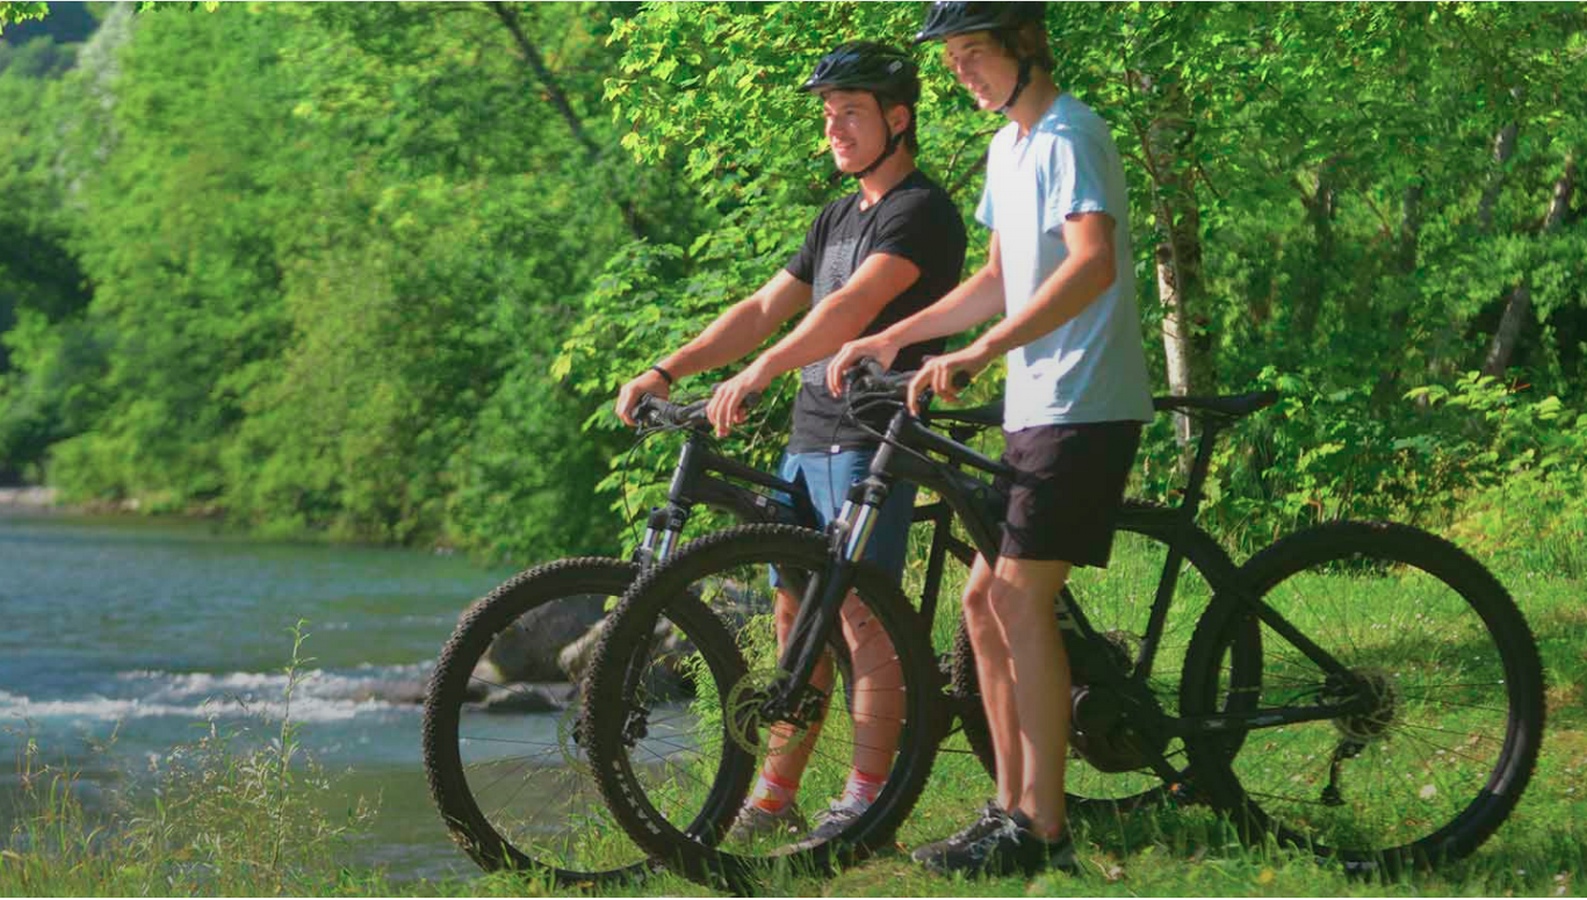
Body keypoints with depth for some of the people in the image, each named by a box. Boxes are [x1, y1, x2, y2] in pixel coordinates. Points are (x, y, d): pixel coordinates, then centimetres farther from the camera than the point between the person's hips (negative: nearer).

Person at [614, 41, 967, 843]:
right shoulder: (837, 218, 21)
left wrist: (759, 372, -34)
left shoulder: (921, 212, -9)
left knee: (861, 612, -10)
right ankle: (774, 799, 13)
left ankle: (867, 799, -5)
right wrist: (666, 371, 7)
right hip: (809, 438, 9)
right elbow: (765, 309, 19)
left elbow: (853, 305, -23)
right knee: (795, 612, 9)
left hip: (871, 440, -9)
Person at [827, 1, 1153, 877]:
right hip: (1036, 409, 10)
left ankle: (1040, 830, -9)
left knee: (1021, 600, -12)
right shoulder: (1008, 147, 17)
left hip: (1083, 408, -10)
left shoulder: (1069, 136, -14)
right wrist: (893, 337, 16)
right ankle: (1012, 808, 15)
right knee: (984, 599, 9)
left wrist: (976, 353, -35)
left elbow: (1093, 264, -29)